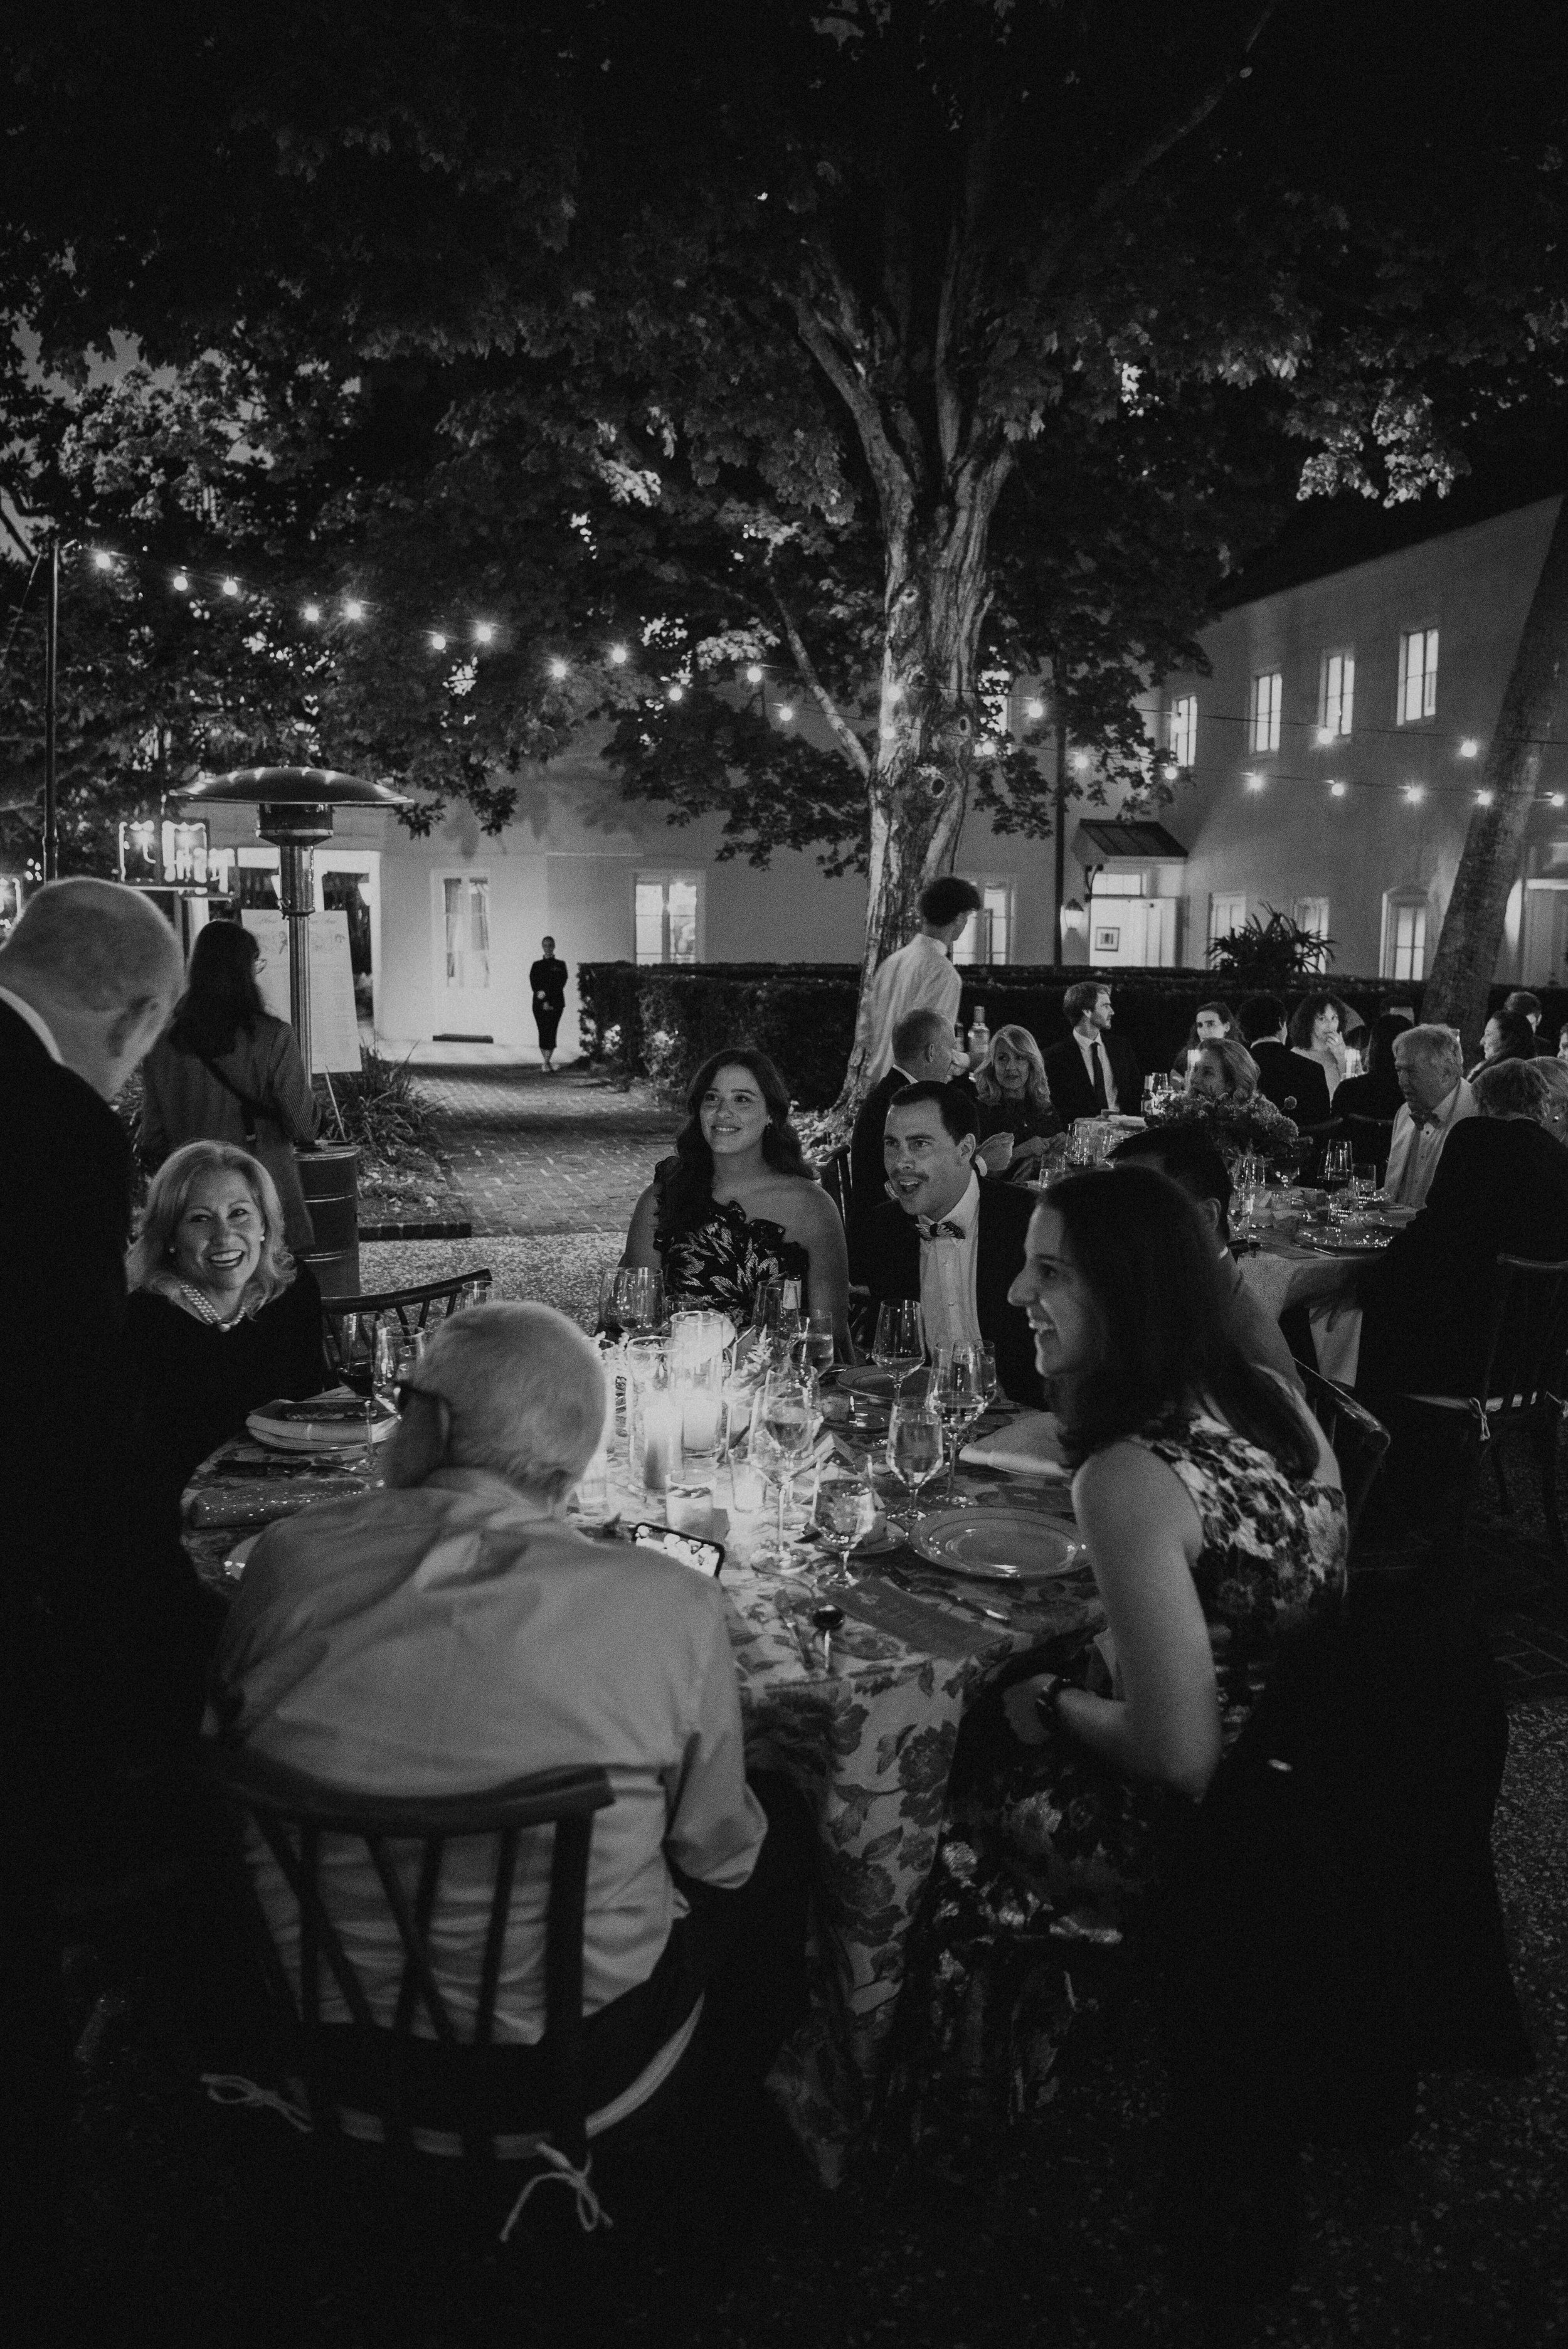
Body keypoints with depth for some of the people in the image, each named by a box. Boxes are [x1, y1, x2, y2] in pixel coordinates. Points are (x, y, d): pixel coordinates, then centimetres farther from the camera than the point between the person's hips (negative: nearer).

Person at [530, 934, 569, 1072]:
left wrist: (546, 994, -13)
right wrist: (544, 1002, -14)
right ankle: (547, 1062, 3)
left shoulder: (560, 965, 7)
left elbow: (560, 985, -2)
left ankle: (547, 1062, -12)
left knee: (551, 1032, -11)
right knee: (543, 1033, -2)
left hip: (556, 1003, -2)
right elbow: (533, 984, 1)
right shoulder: (536, 965, 12)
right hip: (539, 1004, 2)